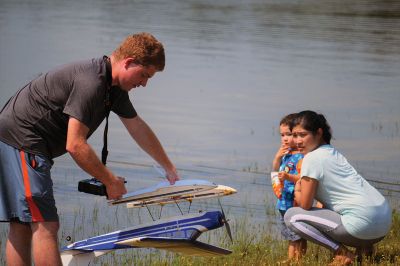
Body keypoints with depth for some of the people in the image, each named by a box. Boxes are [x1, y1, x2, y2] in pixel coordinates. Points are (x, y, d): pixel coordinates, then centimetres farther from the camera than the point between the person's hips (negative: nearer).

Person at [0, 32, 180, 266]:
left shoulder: (114, 87, 12)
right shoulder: (90, 82, -21)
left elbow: (139, 128, 25)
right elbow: (75, 145, -24)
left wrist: (169, 169, 34)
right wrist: (110, 181, -13)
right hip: (20, 142, -11)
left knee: (22, 227, 9)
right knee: (45, 226, -14)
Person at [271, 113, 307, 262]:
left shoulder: (302, 157, -16)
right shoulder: (286, 154, 12)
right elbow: (275, 171, 22)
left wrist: (288, 176, -38)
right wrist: (277, 157, 6)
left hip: (296, 202, -10)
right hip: (284, 202, 10)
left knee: (298, 237, -4)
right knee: (290, 237, 18)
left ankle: (297, 260, 0)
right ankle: (290, 260, 25)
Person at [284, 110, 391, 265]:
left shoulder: (312, 159, -7)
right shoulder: (333, 153, 19)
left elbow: (305, 204, -4)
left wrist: (297, 191, 15)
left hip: (362, 224, -9)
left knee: (292, 216, -2)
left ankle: (341, 253, -6)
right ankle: (363, 247, 17)